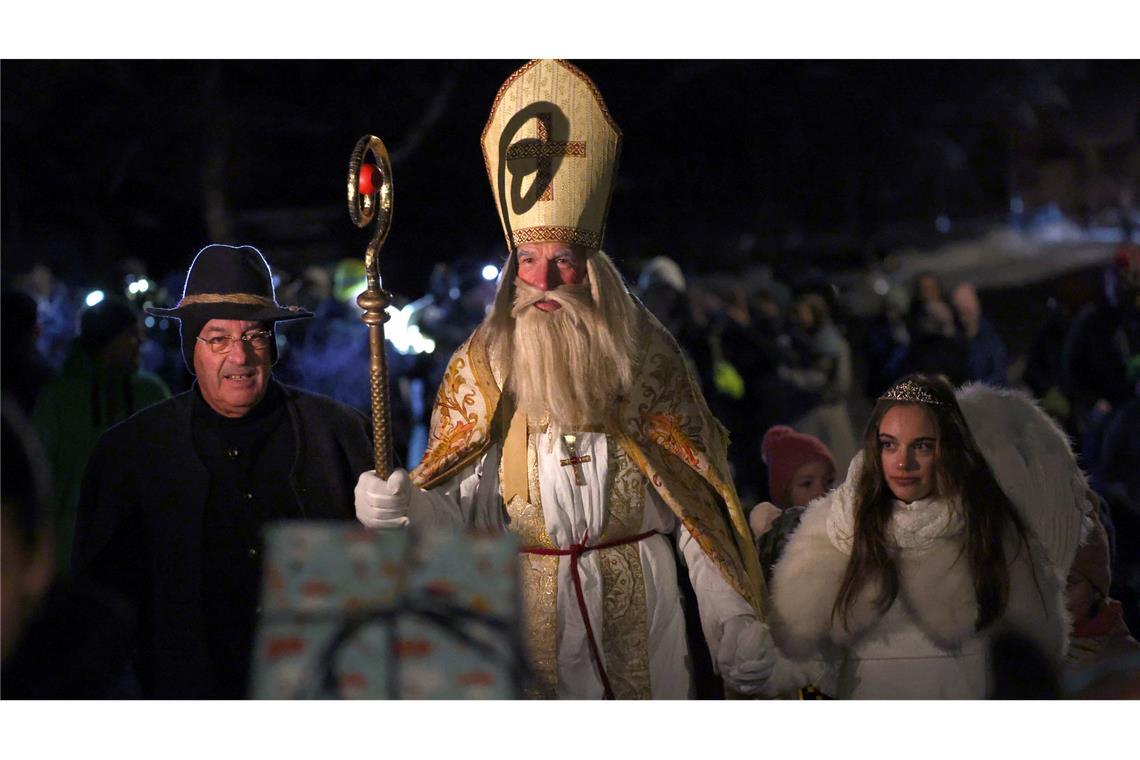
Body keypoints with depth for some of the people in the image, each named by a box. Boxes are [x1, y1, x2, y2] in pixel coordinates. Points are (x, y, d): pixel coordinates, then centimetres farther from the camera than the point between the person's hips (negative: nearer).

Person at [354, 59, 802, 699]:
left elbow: (700, 511, -3)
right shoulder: (484, 367, 0)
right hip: (532, 613, 0)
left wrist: (737, 626, -9)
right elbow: (460, 508, -5)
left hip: (639, 605, 0)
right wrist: (403, 508, -27)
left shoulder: (646, 358, -2)